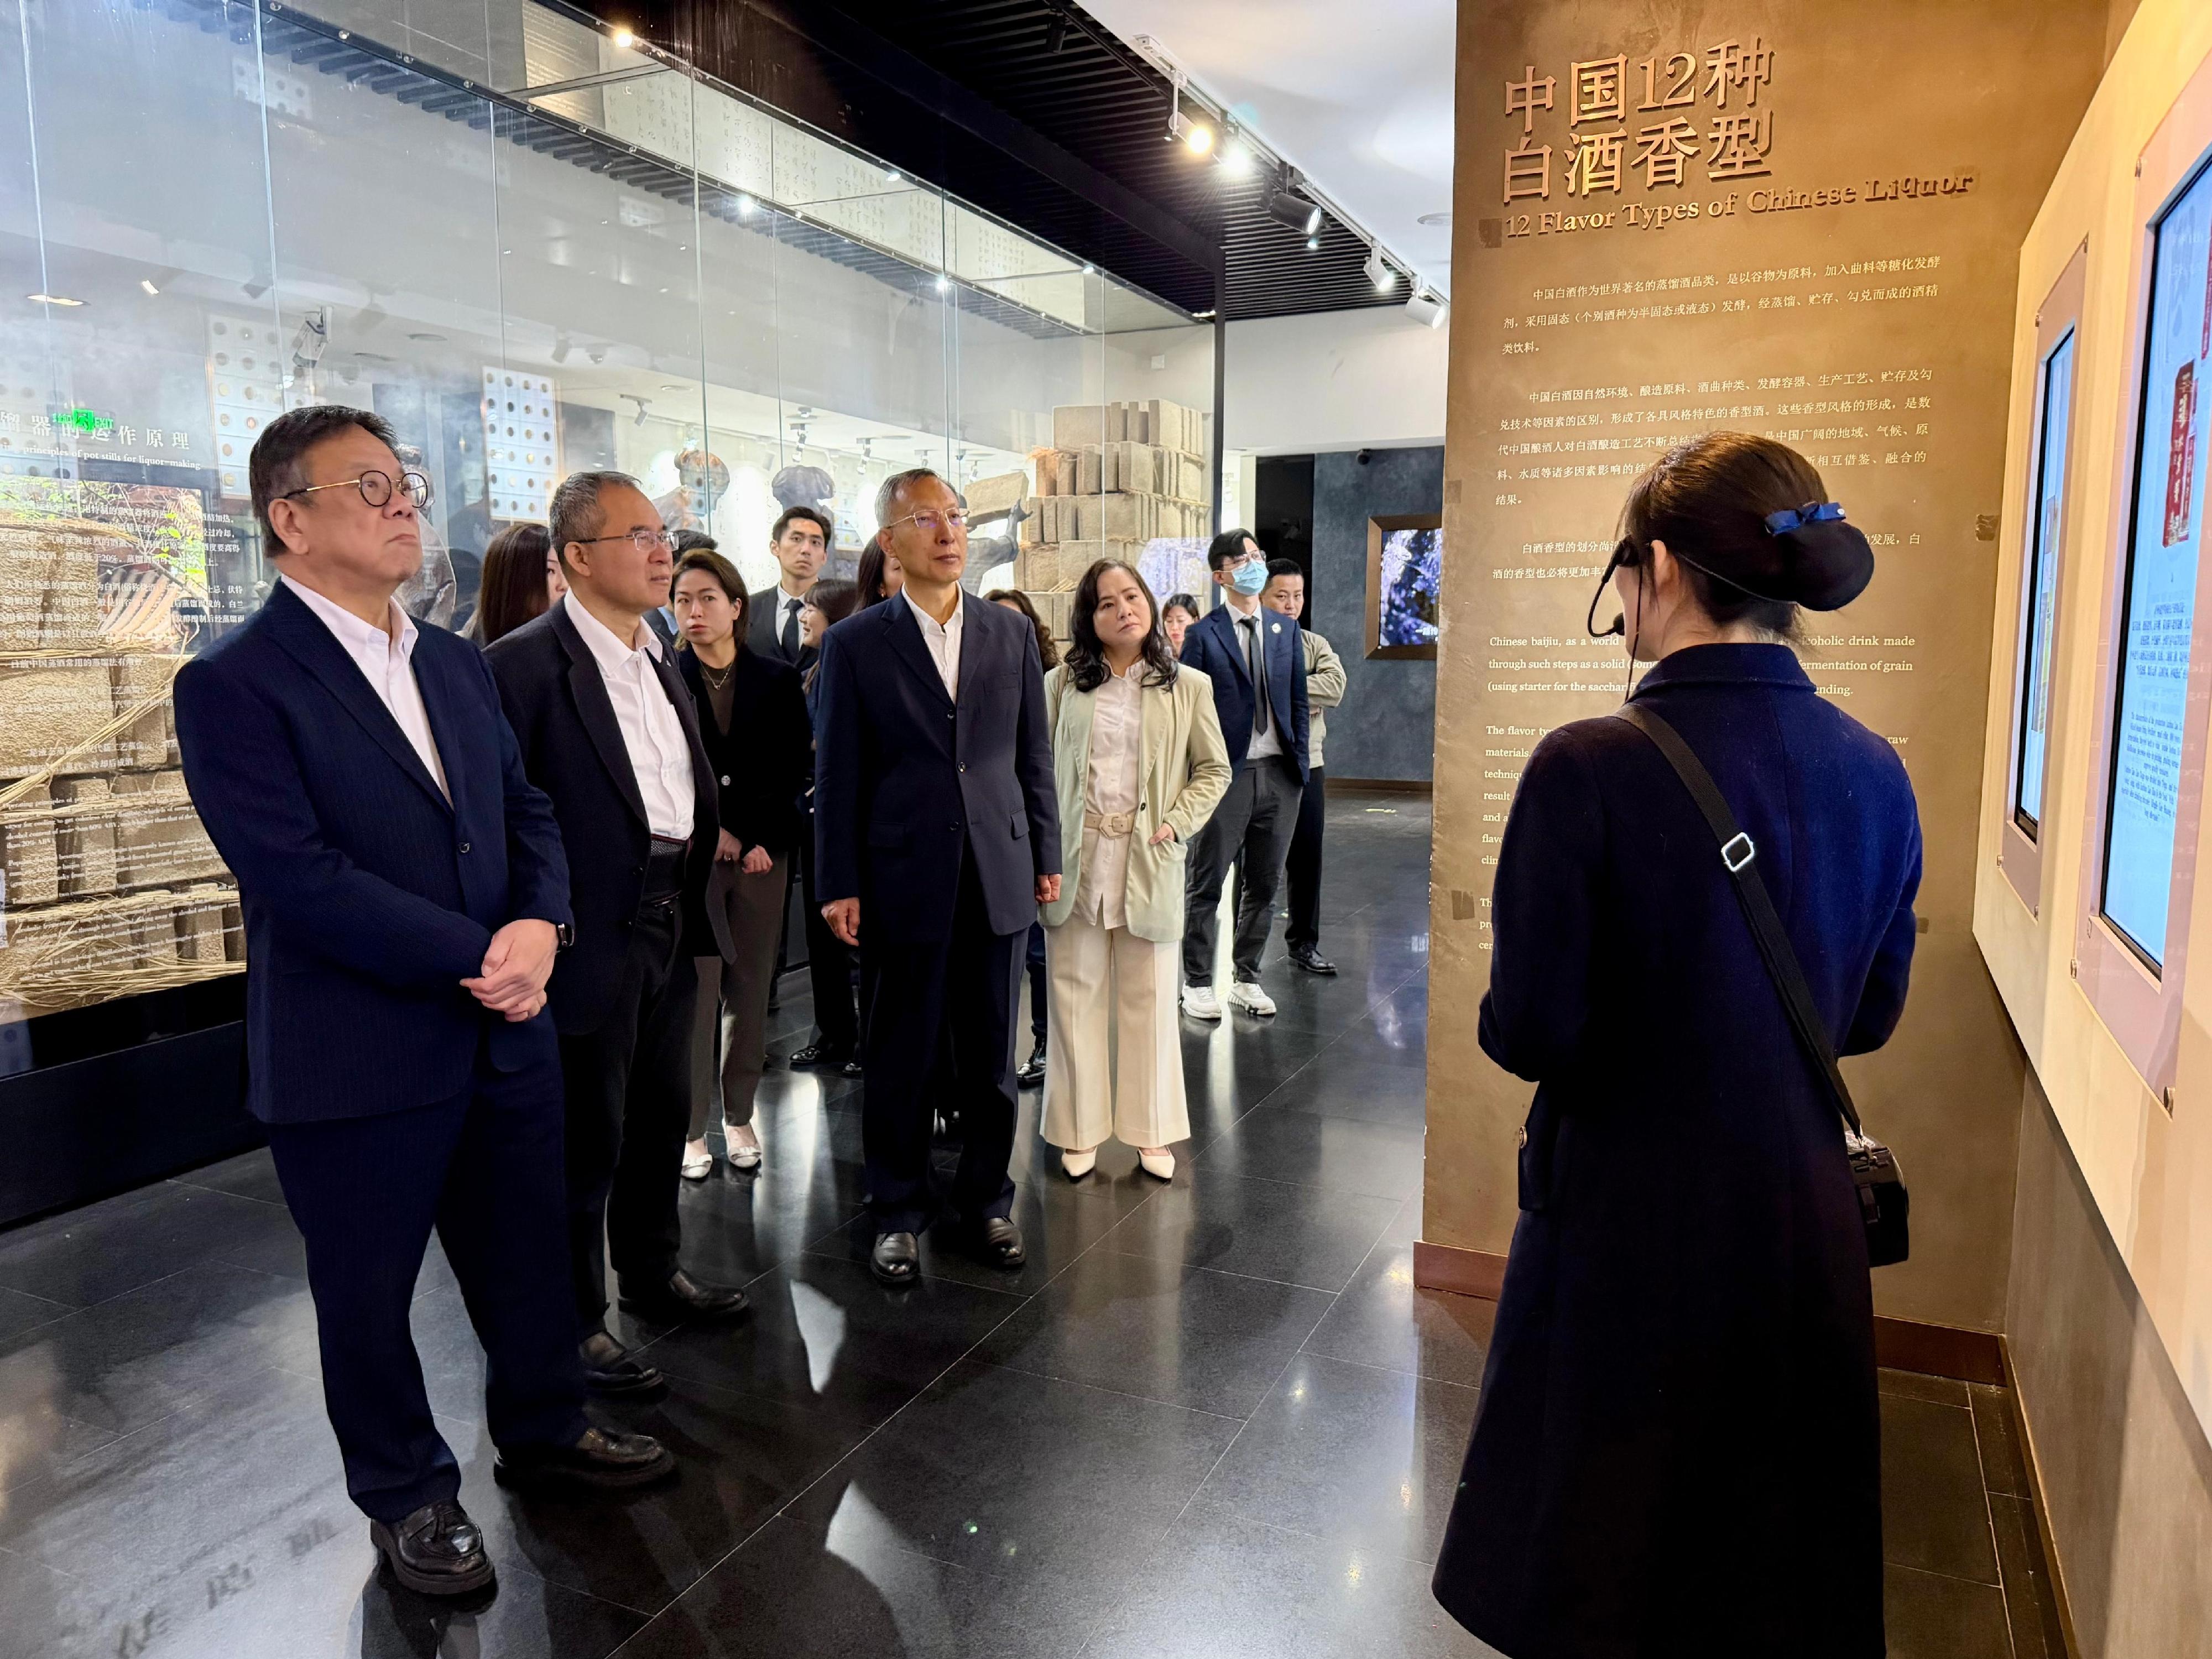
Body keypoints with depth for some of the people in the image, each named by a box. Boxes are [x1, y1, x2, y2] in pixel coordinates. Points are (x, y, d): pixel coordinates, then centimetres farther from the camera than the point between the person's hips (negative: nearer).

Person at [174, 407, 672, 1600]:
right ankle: (406, 1494, 37)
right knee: (368, 1293, 15)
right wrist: (479, 959, -19)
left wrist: (539, 924, -12)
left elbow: (525, 808, 8)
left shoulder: (454, 662, 9)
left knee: (527, 1256, 20)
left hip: (504, 1034, 6)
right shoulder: (235, 684, -14)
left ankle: (542, 1428, 44)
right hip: (358, 1059, -6)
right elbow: (301, 878, -21)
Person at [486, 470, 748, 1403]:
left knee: (663, 1113, 20)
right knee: (587, 1133, 5)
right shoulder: (526, 663, -13)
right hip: (594, 933, -8)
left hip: (671, 921, 8)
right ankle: (576, 1321, 22)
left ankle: (652, 1271, 39)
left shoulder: (658, 661, 13)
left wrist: (709, 839, 9)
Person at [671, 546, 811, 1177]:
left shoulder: (778, 680, 6)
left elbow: (795, 769, 5)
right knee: (695, 993, -3)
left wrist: (765, 841, -5)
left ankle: (739, 1116, 19)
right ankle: (692, 1128, 8)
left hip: (763, 855, 2)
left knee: (750, 990, 7)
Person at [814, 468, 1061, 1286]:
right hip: (903, 879, -2)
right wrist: (840, 884, -5)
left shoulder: (1011, 631, 6)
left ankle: (987, 1197, 29)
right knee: (900, 1057, 9)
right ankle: (898, 1210, 26)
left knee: (991, 1053, 12)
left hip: (998, 873, 3)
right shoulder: (855, 643, -2)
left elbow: (1034, 754, 9)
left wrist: (1047, 855, 7)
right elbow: (837, 774, -2)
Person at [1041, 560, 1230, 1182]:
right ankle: (1080, 1133, 19)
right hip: (1076, 859, 1)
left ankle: (1150, 1132, 20)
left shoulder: (1187, 687, 5)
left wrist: (1176, 824, -6)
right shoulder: (1062, 684, 6)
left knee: (1150, 997, 7)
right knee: (1077, 995, 6)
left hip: (1150, 860, 0)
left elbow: (1215, 770, 8)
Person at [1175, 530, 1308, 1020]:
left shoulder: (1286, 628, 11)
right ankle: (1197, 983, 14)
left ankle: (1246, 978, 24)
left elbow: (1297, 701, 13)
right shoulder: (1203, 634, -3)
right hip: (1229, 773, -4)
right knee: (1208, 884, 3)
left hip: (1279, 775, 5)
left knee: (1264, 884, 11)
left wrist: (1299, 763, 7)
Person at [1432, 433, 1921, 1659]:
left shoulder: (1590, 771, -22)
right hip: (1806, 1225, 5)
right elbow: (1868, 1016, 6)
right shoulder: (1874, 774, -4)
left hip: (1631, 1228, -5)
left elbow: (1531, 1032, -18)